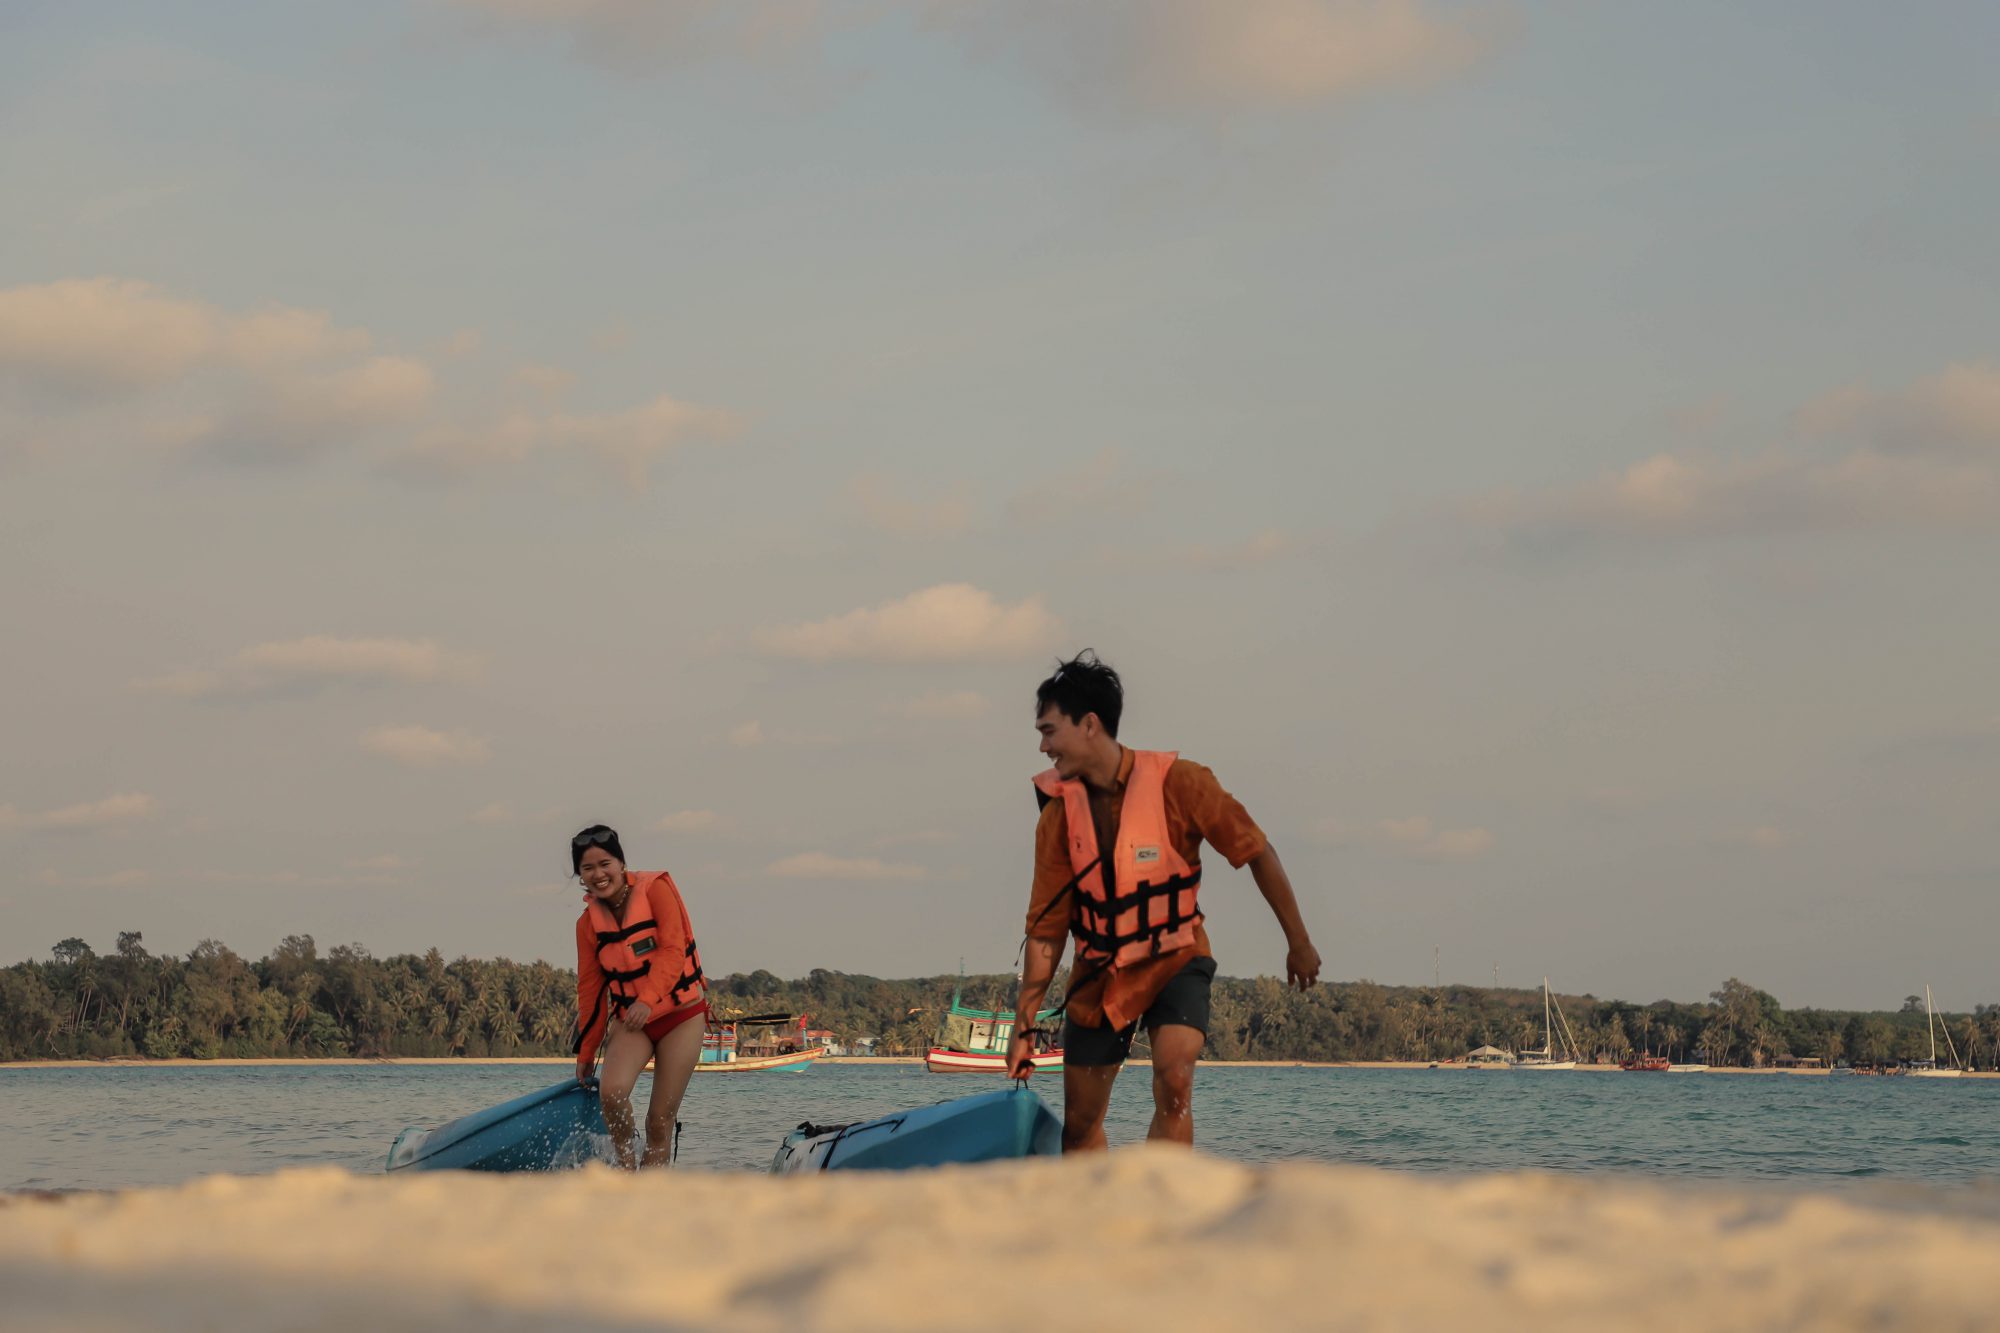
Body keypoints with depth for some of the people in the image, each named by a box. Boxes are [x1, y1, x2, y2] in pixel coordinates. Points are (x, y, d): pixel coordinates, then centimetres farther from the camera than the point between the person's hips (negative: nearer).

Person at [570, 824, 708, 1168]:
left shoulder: (655, 888, -7)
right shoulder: (589, 922, 5)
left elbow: (673, 951, -15)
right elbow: (590, 988, 12)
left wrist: (648, 999, -28)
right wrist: (586, 1052, 15)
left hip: (680, 1013, -3)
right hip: (629, 1020, 3)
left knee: (661, 1118, -8)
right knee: (612, 1090, -25)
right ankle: (625, 1162, -5)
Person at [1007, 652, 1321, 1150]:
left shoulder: (1176, 782, -15)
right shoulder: (1059, 812, -5)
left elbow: (1257, 853, -6)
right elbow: (1046, 924, -2)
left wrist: (1298, 943, -2)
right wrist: (1026, 1018, -7)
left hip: (1175, 960, -4)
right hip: (1098, 973, 4)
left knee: (1174, 1081, -27)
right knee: (1080, 1121, 5)